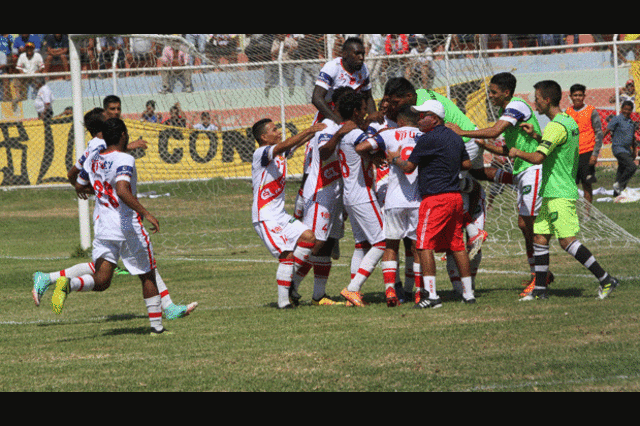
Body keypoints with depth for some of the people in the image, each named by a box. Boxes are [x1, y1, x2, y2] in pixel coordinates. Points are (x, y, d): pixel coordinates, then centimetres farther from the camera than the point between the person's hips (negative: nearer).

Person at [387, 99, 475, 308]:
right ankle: (468, 293, 13)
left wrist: (395, 159, 12)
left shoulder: (428, 139, -11)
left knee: (425, 245, -9)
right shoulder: (455, 138, 14)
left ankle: (431, 295, -17)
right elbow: (467, 164, 21)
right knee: (457, 245, 12)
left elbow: (409, 167, -7)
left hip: (435, 198, -8)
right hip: (455, 196, 9)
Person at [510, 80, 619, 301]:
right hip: (552, 193, 10)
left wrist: (517, 152, -8)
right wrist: (536, 136, 19)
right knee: (540, 237, 8)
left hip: (559, 194, -10)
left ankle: (605, 279, -11)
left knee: (567, 240, -12)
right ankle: (540, 289, 10)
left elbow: (537, 158, -26)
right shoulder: (569, 122, 13)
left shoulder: (556, 126, -18)